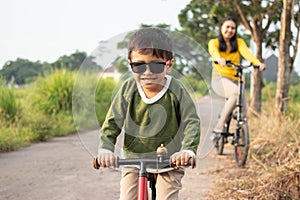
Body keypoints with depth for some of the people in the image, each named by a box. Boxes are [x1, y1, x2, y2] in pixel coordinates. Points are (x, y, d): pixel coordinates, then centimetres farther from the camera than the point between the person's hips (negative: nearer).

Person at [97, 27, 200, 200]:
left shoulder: (176, 90, -14)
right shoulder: (128, 89, -11)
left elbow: (192, 122, -14)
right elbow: (112, 122, -7)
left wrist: (188, 150, -31)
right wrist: (105, 148, -23)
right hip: (134, 158, 2)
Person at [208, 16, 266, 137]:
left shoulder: (239, 42, 14)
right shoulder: (214, 42, 7)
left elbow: (246, 52, -7)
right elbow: (213, 51, -18)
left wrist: (257, 63, -29)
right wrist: (219, 59, -43)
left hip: (236, 80, 4)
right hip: (220, 78, -4)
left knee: (243, 113, -9)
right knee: (236, 93, -34)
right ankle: (219, 127, -30)